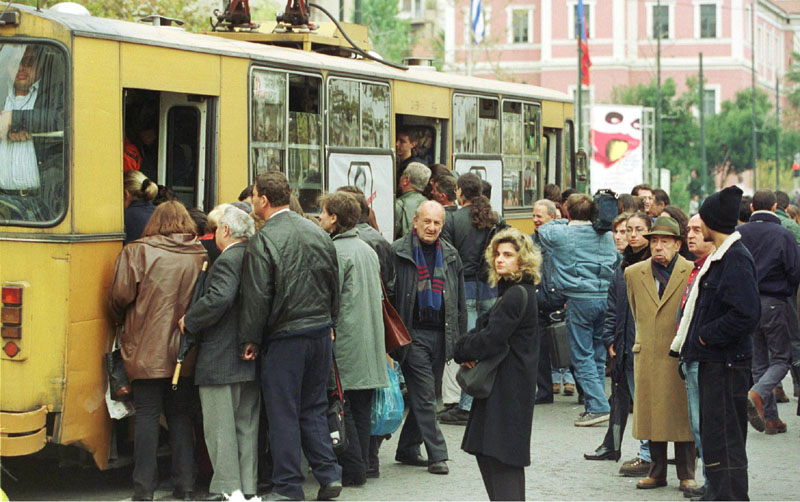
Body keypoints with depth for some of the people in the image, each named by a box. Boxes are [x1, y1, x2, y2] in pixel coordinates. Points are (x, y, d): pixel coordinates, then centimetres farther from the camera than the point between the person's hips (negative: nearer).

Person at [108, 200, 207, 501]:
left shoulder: (136, 252, -7)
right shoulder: (201, 256, 2)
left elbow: (120, 296, -8)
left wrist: (121, 320, 12)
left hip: (146, 351, -3)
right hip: (185, 352, 3)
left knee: (147, 415, 2)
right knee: (180, 415, 13)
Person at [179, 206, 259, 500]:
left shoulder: (227, 261, -14)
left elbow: (218, 299, -27)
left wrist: (189, 321, -15)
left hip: (221, 360, -9)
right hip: (253, 358, 9)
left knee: (220, 425, -2)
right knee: (247, 426, 12)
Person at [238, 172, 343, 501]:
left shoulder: (264, 240, -15)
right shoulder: (317, 233, 6)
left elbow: (257, 296, -15)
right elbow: (334, 285, 14)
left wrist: (250, 340, -6)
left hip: (284, 338, -6)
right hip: (320, 332, 6)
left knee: (283, 415, 2)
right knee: (314, 409, 16)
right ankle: (328, 475, 12)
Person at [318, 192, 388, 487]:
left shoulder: (336, 251, -13)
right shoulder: (368, 249, 13)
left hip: (345, 341, -8)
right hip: (370, 343, 8)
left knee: (341, 407, -2)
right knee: (361, 409, 12)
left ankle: (352, 469, -2)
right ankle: (362, 465, 15)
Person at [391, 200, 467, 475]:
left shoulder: (450, 255, 12)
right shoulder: (398, 252, -3)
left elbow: (460, 301, 17)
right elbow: (387, 295, -2)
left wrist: (462, 340, 13)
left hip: (440, 336, 5)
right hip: (412, 334, -5)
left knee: (424, 395, 11)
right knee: (424, 395, -7)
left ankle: (407, 449, 22)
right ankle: (437, 455, -4)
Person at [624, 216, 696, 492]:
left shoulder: (692, 273, -3)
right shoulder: (634, 274, 8)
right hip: (647, 356, 3)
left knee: (683, 415, 2)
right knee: (651, 416, 7)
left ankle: (686, 475, 11)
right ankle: (657, 472, 18)